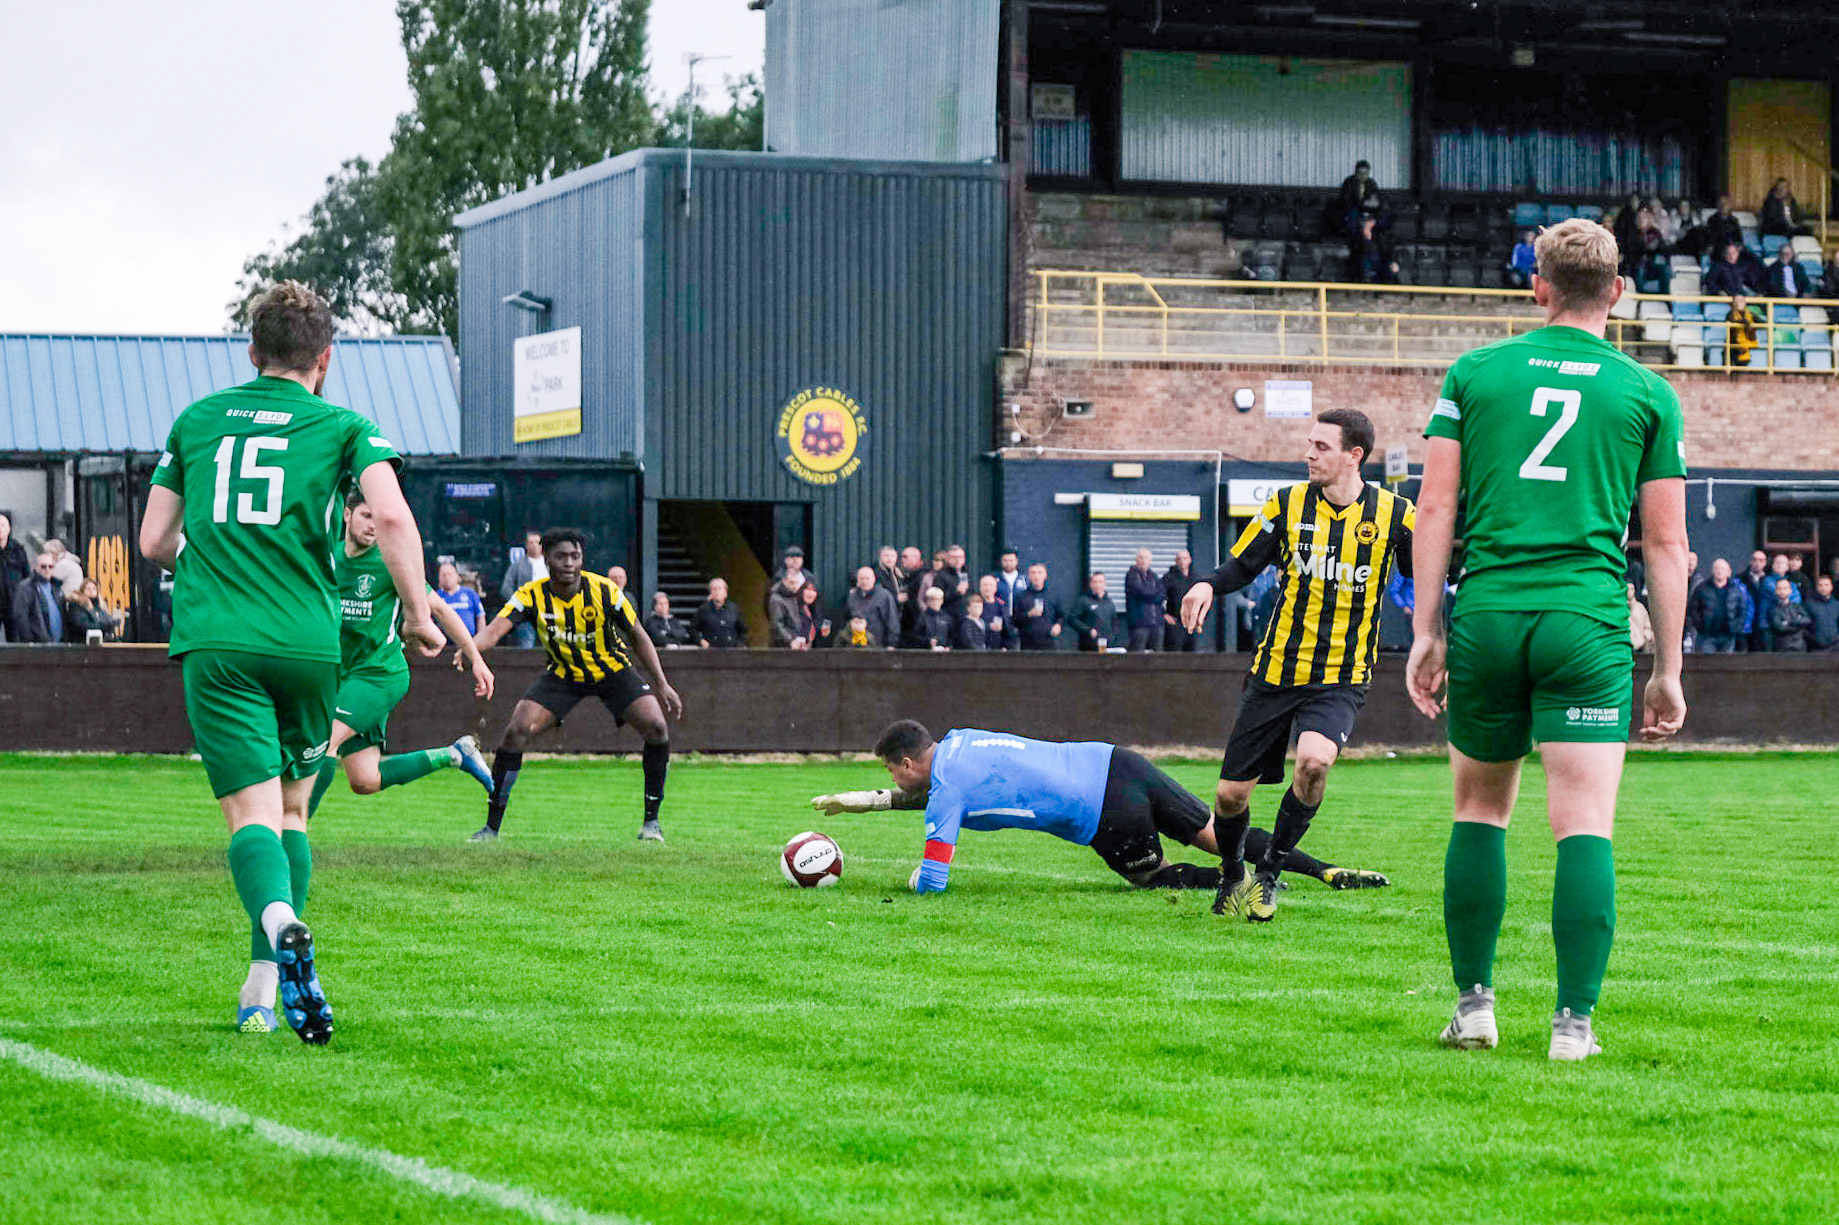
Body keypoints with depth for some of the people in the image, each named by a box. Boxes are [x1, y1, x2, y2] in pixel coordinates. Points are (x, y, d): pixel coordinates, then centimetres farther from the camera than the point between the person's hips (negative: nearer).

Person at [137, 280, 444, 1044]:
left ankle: (281, 922, -39)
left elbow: (154, 541, 16)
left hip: (215, 642, 0)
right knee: (291, 810, 17)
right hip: (307, 641, 0)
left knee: (252, 815, -8)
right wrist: (417, 614, -1)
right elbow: (391, 517, -11)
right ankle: (265, 988, 10)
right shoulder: (343, 427, 7)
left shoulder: (197, 420, 15)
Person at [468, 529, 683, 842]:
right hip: (562, 673, 0)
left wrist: (662, 685, -11)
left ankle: (651, 820, -4)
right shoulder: (532, 596, -20)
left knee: (656, 727, -21)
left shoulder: (605, 591, -20)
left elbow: (638, 637, -8)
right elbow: (495, 629, -33)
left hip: (613, 670, 0)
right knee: (517, 730, -19)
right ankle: (492, 826, -7)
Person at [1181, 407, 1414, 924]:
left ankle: (1269, 872, -9)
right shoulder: (1287, 503, 0)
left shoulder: (1393, 514, -3)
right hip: (1275, 671, 2)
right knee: (1231, 795, 2)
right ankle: (1233, 876, 35)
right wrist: (1207, 585, -13)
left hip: (1342, 679, -2)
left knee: (1314, 760, -31)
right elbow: (1241, 565, 6)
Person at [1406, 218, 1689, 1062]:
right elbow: (1665, 543, 6)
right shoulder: (1648, 393, 7)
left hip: (1486, 614, 2)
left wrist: (1427, 632, 7)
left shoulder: (1473, 373, 8)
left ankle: (1473, 1004, 16)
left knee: (1480, 810, 16)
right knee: (1584, 826, -2)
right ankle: (1574, 1019, -8)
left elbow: (1435, 508, 4)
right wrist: (1667, 671, 10)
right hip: (1588, 623, -2)